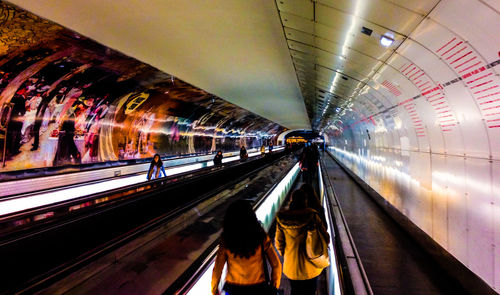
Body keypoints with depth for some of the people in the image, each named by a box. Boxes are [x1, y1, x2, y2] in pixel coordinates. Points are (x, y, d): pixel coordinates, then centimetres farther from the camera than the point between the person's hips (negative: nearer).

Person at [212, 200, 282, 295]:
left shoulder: (226, 240, -17)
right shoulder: (261, 237, -16)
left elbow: (217, 269, -10)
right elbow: (276, 265, -11)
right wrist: (274, 286, 6)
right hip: (258, 287, 0)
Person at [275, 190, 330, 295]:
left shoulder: (282, 219, -13)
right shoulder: (312, 216, -20)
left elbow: (278, 242, -5)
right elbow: (326, 238, -14)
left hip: (291, 266, 2)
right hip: (310, 266, -1)